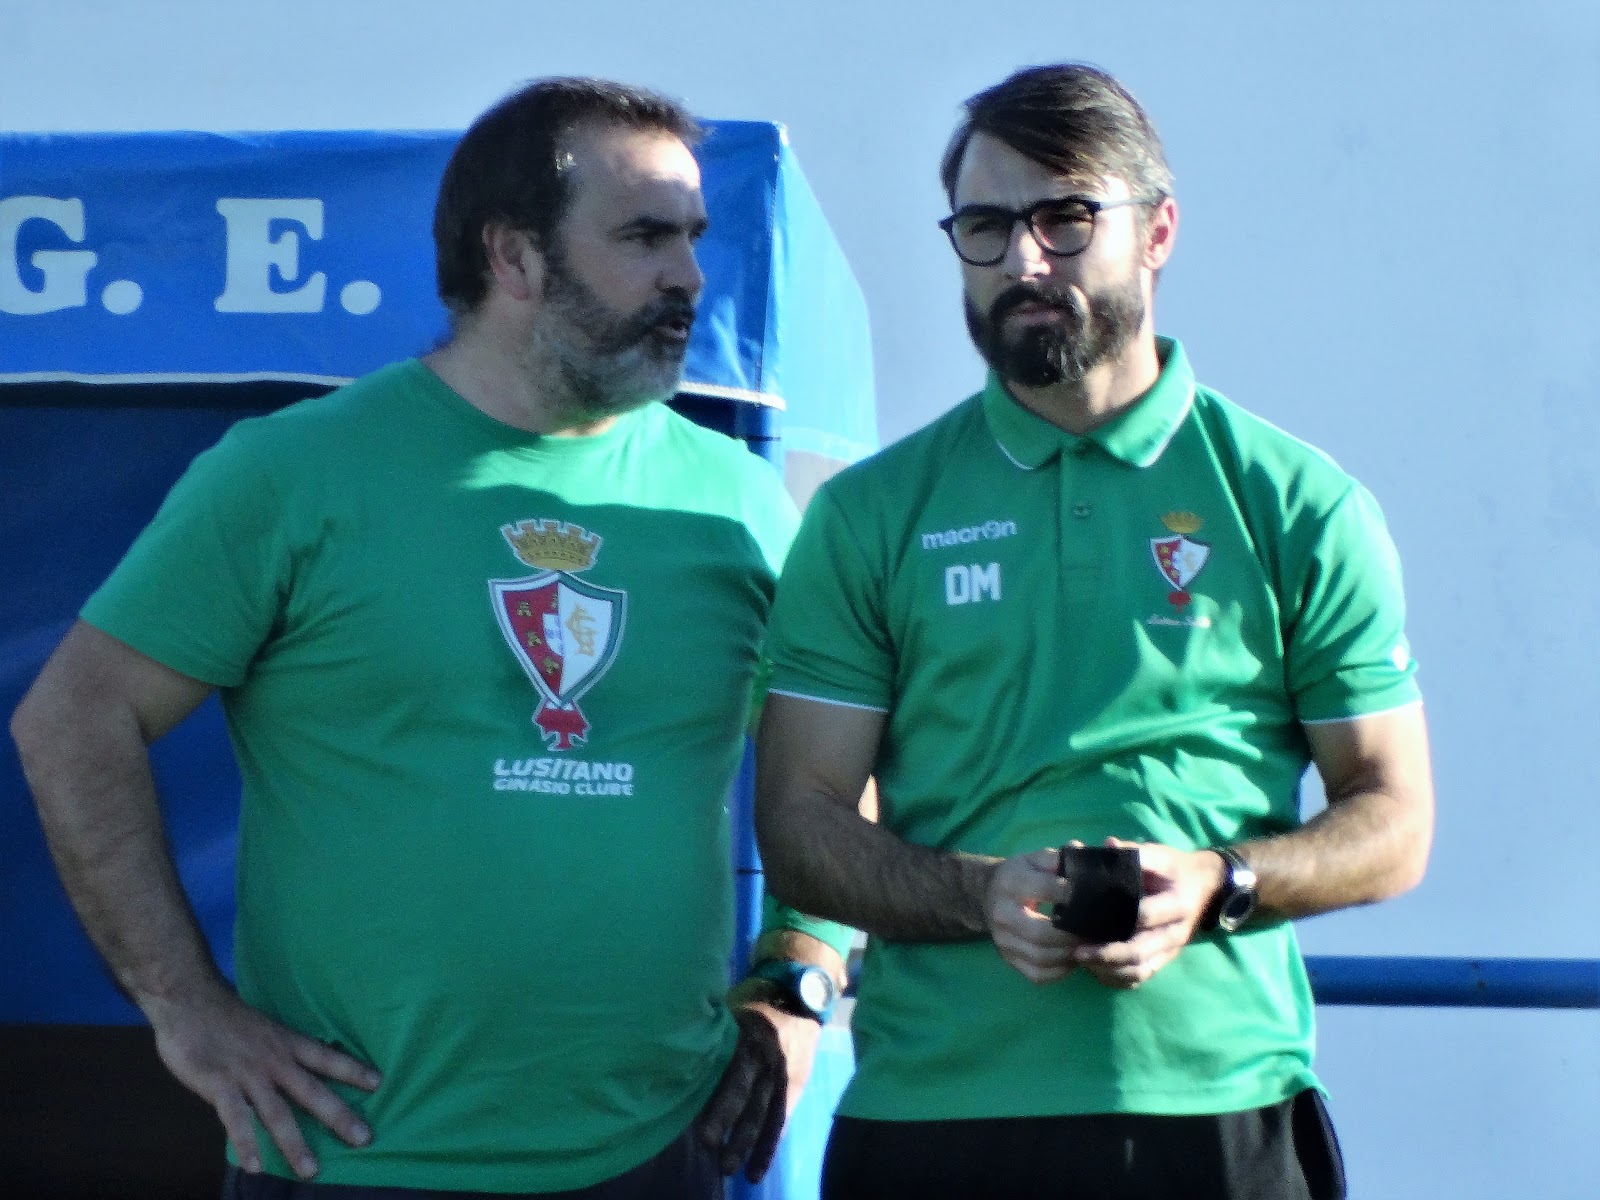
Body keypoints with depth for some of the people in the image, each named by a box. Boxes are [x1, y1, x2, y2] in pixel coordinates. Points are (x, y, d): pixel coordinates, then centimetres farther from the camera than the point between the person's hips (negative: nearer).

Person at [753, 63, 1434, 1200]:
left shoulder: (1299, 506, 4)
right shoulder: (872, 515, 6)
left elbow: (1394, 823, 5)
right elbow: (800, 819, 3)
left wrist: (1216, 885, -13)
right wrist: (981, 893, -14)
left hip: (1220, 1100, 0)